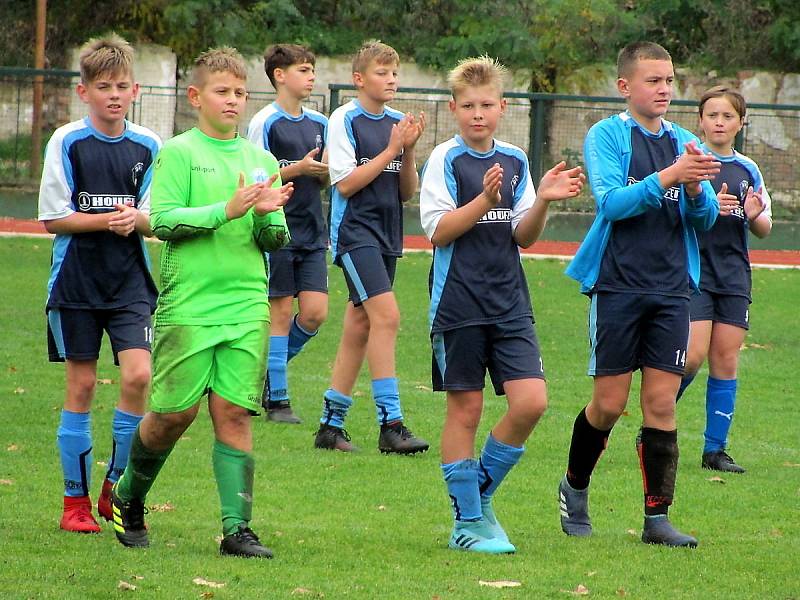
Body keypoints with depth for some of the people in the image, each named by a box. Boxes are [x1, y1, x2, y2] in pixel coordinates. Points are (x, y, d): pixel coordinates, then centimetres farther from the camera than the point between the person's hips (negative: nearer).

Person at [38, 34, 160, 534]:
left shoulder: (148, 146, 3)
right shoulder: (67, 142, -4)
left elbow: (157, 219, 6)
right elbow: (54, 218, -5)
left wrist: (136, 220, -16)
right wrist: (106, 220, -18)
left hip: (131, 281, 2)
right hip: (77, 281, -2)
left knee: (138, 376, -13)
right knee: (82, 386, 2)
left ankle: (116, 488, 4)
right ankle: (76, 501, 12)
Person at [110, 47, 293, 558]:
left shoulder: (261, 160, 14)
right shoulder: (178, 153, 1)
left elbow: (276, 240, 14)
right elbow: (164, 221, -8)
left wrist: (267, 216, -9)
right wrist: (227, 211, -17)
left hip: (247, 305, 3)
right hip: (188, 303, -3)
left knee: (234, 411, -4)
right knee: (175, 412, -1)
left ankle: (237, 529, -4)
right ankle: (128, 498, 24)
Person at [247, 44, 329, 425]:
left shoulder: (319, 124, 13)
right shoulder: (265, 122, -6)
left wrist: (325, 170, -4)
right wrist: (298, 169, -18)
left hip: (312, 232, 6)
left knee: (315, 312, -3)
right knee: (280, 311, -3)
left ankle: (270, 369, 20)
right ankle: (276, 399, 4)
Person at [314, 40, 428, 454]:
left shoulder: (398, 123, 11)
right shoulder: (345, 120, -7)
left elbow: (408, 192, 11)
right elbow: (346, 183, -13)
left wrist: (408, 152, -5)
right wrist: (390, 150, -13)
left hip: (386, 233, 7)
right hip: (355, 230, -7)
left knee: (359, 327, 9)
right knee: (386, 314, -19)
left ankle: (331, 423, 16)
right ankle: (390, 424, -19)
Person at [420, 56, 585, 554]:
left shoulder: (515, 162, 10)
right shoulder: (445, 160, -4)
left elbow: (524, 237, 9)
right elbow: (438, 231, -11)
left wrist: (543, 202, -9)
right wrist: (484, 200, -23)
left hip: (509, 303, 4)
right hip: (459, 303, -4)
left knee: (531, 402, -8)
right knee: (465, 409, 1)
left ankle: (482, 493, 11)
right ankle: (468, 522, 10)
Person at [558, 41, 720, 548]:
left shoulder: (685, 143, 10)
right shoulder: (607, 136, -2)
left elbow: (707, 219, 7)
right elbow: (611, 202, -15)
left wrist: (695, 187, -15)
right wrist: (667, 178, -26)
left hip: (671, 288, 3)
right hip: (618, 284, -3)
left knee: (662, 402, -1)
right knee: (610, 404, 1)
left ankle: (658, 516, 3)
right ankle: (575, 488, 25)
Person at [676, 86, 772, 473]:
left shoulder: (748, 170, 12)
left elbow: (764, 230, 16)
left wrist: (755, 216, -7)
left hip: (734, 275, 5)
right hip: (693, 271, -5)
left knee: (726, 360, 3)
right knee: (693, 356, -14)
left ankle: (715, 449, 9)